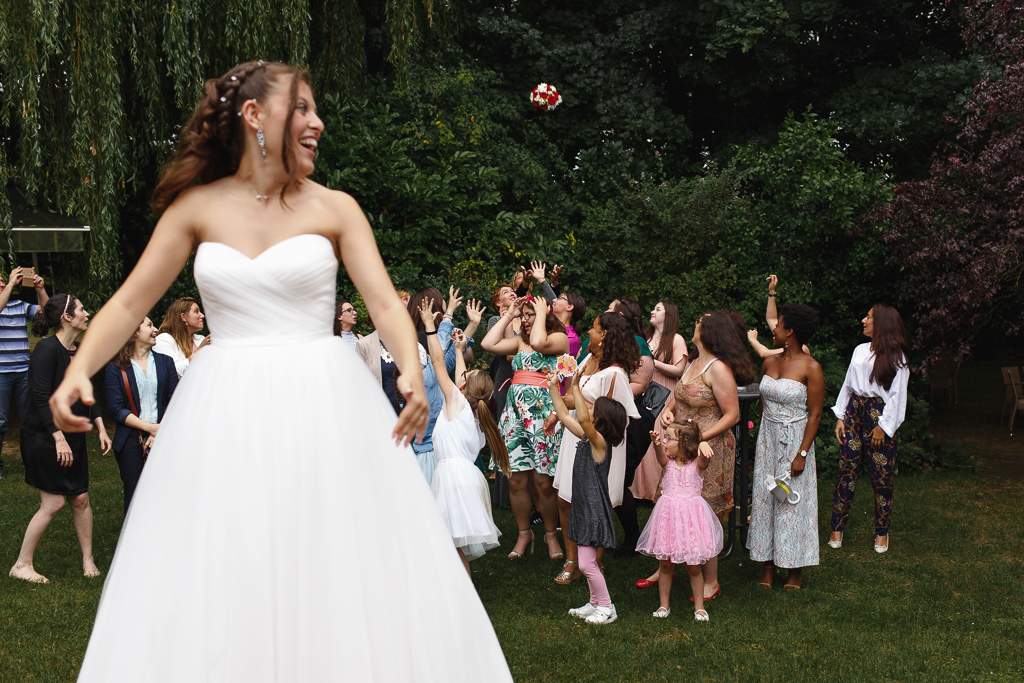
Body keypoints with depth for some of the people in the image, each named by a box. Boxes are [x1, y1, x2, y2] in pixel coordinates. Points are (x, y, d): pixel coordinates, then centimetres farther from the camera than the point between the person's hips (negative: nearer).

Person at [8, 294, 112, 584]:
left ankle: (88, 559, 19)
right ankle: (22, 565, 7)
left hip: (72, 435, 8)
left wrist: (101, 429, 11)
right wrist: (59, 438, -23)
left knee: (80, 498, 7)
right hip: (44, 437, -7)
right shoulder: (47, 349, -15)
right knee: (53, 503, -6)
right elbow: (42, 398, -20)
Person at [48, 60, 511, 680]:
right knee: (221, 593, 4)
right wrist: (79, 370, -13)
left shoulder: (334, 209, 3)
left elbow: (386, 305, -6)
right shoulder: (197, 207, 5)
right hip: (227, 418, 1)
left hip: (324, 408, -1)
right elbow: (130, 304, 4)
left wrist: (412, 372, -26)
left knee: (341, 579, 0)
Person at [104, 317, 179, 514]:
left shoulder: (165, 362, 11)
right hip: (130, 439, -2)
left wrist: (161, 431, -9)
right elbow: (116, 409, -5)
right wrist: (150, 427, -12)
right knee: (134, 496, 0)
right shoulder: (116, 368, 2)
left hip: (162, 438, 2)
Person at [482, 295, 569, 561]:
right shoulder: (520, 340, 19)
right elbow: (488, 344, 8)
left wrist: (541, 313, -5)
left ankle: (551, 534, 13)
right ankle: (524, 534, 16)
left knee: (544, 481, -4)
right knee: (516, 479, 3)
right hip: (516, 412, 6)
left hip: (543, 413, -6)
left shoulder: (559, 338, 1)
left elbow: (538, 342, -19)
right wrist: (508, 314, 13)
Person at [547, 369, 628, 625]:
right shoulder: (587, 438, 7)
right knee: (587, 562, 16)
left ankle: (607, 608, 7)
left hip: (595, 510, -9)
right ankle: (595, 603, 27)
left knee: (587, 563, -6)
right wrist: (553, 388, 13)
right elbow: (565, 416, 15)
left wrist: (576, 388, -35)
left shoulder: (599, 441, -18)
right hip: (584, 507, 9)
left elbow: (583, 418, -36)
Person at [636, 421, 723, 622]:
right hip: (669, 515, 3)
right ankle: (664, 605, 23)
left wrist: (704, 445, -51)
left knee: (693, 566, 6)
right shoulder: (669, 462, 3)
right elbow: (661, 455, -19)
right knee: (666, 564, 9)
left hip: (690, 516, -3)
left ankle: (699, 606, 22)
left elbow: (704, 458, -27)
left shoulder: (697, 464, -5)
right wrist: (657, 444, -42)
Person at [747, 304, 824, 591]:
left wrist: (802, 454, -17)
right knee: (764, 499, 7)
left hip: (794, 441, -6)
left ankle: (796, 570, 16)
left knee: (792, 502, 2)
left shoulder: (810, 368, -14)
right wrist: (762, 437, 14)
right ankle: (768, 565, 18)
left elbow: (815, 414, -13)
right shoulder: (770, 362, 5)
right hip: (767, 438, 6)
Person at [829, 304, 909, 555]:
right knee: (846, 471, 1)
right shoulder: (860, 350, 12)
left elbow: (897, 395, -6)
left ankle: (882, 533, 14)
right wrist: (841, 417, 9)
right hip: (854, 412, 5)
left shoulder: (895, 357, -4)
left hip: (880, 415, -5)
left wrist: (883, 426, -10)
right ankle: (837, 529, 6)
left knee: (881, 477, 1)